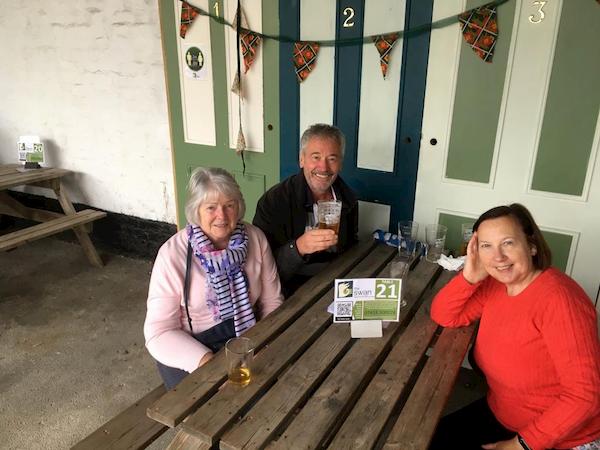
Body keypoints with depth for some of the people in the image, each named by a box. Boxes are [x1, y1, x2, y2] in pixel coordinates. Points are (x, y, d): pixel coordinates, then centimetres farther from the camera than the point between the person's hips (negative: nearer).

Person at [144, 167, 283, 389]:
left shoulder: (255, 238, -5)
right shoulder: (172, 254, -14)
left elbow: (272, 302, 2)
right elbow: (159, 332, -14)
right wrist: (207, 361, -27)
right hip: (192, 347, -3)